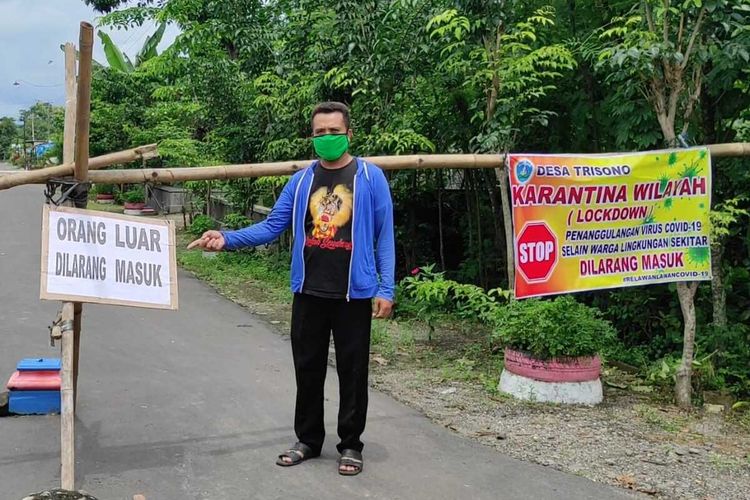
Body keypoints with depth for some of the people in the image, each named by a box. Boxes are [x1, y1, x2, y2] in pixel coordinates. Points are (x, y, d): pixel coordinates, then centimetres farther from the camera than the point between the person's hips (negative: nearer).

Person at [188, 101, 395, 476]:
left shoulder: (370, 177, -2)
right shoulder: (301, 181, 7)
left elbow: (385, 236, -3)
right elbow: (271, 226, 5)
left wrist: (386, 288, -10)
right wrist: (227, 239, -10)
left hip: (354, 293, -3)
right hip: (308, 293, 3)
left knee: (352, 372, 7)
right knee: (307, 370, 12)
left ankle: (350, 445, 22)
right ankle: (308, 439, 29)